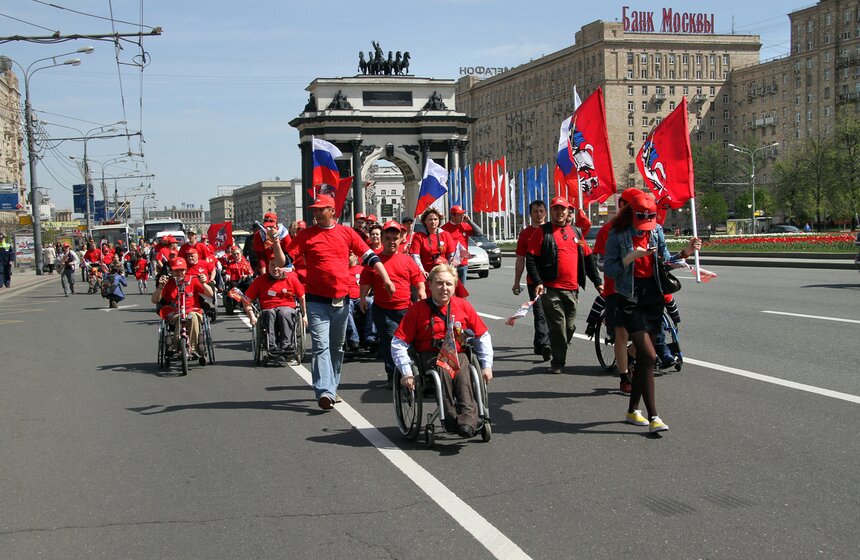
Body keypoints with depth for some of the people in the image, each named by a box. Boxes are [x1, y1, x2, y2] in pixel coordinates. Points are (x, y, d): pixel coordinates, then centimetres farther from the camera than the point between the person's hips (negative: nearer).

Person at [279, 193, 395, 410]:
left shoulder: (346, 233, 5)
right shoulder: (305, 235, -1)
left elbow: (370, 256, 6)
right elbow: (283, 261, -3)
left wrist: (386, 278, -4)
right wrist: (276, 243, -20)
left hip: (341, 300, 3)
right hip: (317, 301, -3)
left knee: (337, 348, 14)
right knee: (321, 347, -13)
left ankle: (332, 389, 26)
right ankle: (324, 392, -21)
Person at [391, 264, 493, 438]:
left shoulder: (463, 306, 7)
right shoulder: (418, 309, -1)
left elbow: (483, 336, 13)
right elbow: (398, 343, -3)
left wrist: (487, 365, 2)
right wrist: (407, 373, -13)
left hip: (458, 354, 2)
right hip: (429, 356, -2)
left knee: (463, 373, -33)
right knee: (443, 370, -36)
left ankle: (468, 419, -43)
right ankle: (451, 418, -33)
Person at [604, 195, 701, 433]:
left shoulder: (657, 231, 6)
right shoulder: (618, 235, -7)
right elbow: (609, 269, -9)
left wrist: (685, 252, -5)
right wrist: (632, 256, -21)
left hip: (653, 297, 5)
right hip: (630, 299, -5)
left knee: (643, 357, 9)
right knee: (649, 356, -14)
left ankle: (633, 410, 21)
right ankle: (653, 417, -12)